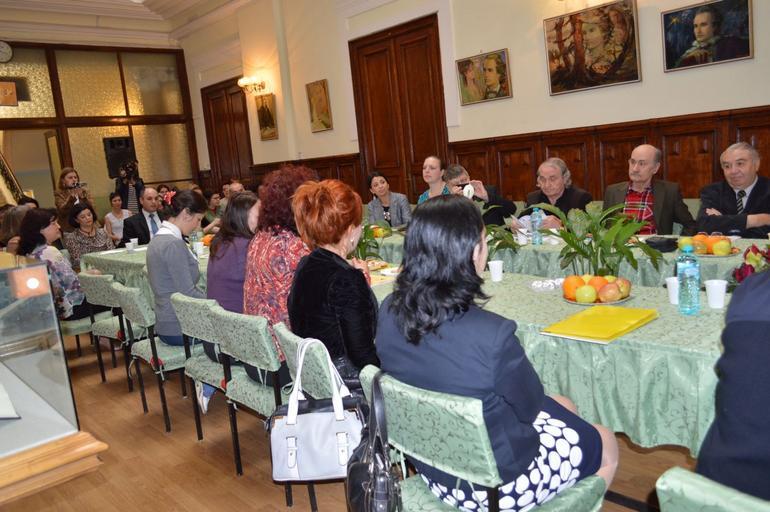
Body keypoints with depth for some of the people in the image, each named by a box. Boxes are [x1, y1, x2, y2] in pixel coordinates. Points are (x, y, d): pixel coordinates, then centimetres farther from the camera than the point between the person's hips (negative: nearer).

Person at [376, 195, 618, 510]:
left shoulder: (389, 312, -14)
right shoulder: (491, 334, -36)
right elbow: (531, 405, -16)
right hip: (493, 483, -6)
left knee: (563, 408, 28)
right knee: (606, 445, 22)